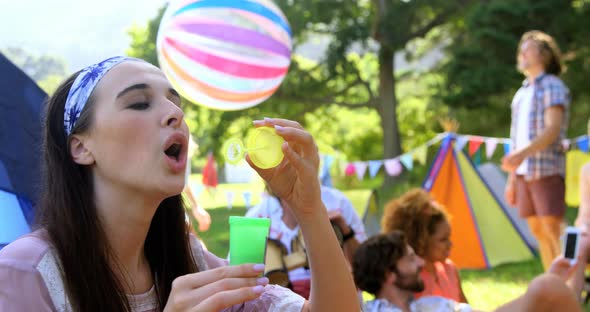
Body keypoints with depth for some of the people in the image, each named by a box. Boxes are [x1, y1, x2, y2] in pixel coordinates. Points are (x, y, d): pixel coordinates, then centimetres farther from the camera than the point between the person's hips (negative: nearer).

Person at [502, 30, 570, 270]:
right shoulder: (522, 92, 20)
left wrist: (523, 153, -31)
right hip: (523, 172, 8)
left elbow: (553, 130, -17)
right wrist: (511, 178, 18)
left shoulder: (553, 87, -4)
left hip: (547, 171, -8)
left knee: (553, 231, -11)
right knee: (538, 232, 8)